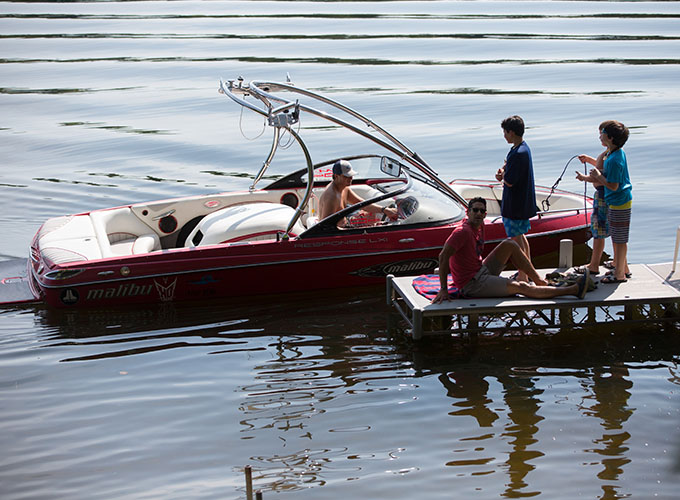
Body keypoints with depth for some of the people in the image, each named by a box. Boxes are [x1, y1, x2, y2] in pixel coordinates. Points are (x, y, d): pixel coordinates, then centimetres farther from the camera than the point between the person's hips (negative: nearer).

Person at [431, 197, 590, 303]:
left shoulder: (479, 226, 6)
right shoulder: (463, 231, -22)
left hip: (481, 270, 10)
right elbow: (443, 256, -28)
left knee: (510, 244, 7)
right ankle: (574, 290, -15)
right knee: (521, 287, -15)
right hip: (472, 285, -10)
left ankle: (540, 281, 10)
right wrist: (443, 289, -30)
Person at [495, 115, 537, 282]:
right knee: (521, 237, 20)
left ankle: (522, 277, 4)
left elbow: (509, 181, -24)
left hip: (515, 205, -10)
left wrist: (503, 174, -2)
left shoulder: (518, 154, -25)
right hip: (524, 203, 10)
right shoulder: (523, 148, 8)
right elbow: (507, 166, 15)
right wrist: (501, 173, -7)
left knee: (517, 240, -2)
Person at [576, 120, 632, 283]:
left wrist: (597, 175, -14)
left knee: (619, 240, -1)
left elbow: (613, 185, -26)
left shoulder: (615, 159, -24)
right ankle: (624, 269, 31)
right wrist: (590, 160, 19)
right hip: (614, 202, 10)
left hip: (619, 203, -10)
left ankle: (619, 275, 7)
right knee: (617, 238, 19)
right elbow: (606, 168, 27)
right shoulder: (615, 153, 7)